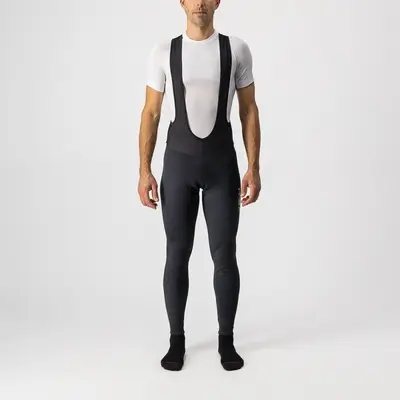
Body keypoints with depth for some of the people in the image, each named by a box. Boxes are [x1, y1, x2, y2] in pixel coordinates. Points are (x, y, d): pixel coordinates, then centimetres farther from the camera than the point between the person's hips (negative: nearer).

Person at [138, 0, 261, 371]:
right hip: (178, 161, 0)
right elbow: (150, 113, 3)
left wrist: (254, 168, -4)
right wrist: (144, 172, -4)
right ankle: (176, 340, 22)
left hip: (222, 162, 0)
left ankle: (226, 340, 21)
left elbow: (249, 111, 4)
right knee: (177, 255, 5)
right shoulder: (163, 51, 3)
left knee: (225, 256, 2)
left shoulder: (237, 49, 3)